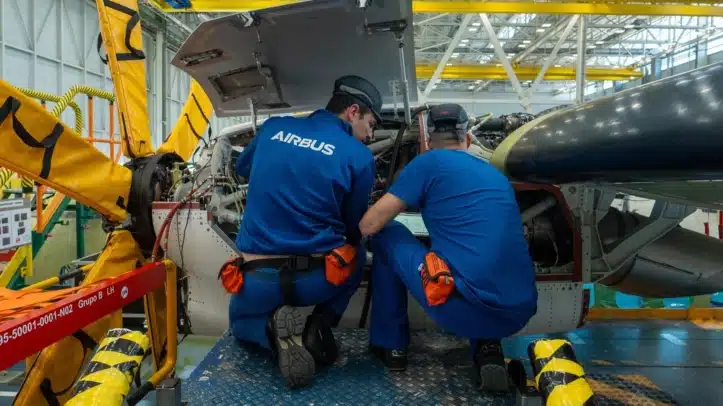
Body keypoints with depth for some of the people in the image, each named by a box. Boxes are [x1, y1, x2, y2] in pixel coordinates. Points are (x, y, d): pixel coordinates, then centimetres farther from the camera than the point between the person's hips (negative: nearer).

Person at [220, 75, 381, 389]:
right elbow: (355, 228, 7)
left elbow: (242, 168, 26)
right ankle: (320, 327, 7)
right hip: (319, 278, -2)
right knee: (355, 257, 33)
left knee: (240, 321, 36)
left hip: (257, 281, 2)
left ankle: (274, 328, -1)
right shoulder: (359, 156, -5)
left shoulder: (273, 127, 6)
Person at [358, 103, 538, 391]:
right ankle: (486, 348, 14)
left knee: (386, 235, 15)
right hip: (518, 314, 6)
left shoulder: (429, 162, 5)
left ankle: (391, 346, 23)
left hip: (463, 310, -6)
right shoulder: (497, 174, 23)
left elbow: (369, 225, 4)